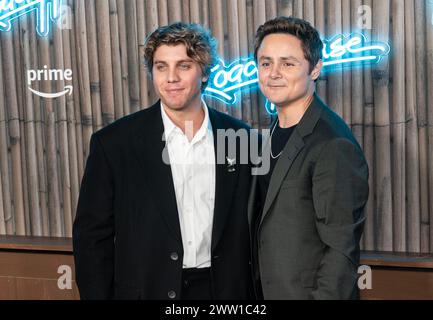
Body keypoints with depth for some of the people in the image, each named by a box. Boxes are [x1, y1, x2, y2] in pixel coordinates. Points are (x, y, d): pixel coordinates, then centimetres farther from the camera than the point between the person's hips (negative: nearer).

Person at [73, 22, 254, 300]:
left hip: (222, 288, 2)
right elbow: (93, 237, -4)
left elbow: (250, 229, 5)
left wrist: (251, 292, 2)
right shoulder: (113, 143, -8)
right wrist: (98, 295, -8)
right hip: (146, 289, -1)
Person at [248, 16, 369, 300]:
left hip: (307, 291, -8)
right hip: (266, 289, 8)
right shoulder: (276, 133, 5)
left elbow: (341, 251, -22)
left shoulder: (334, 146, -21)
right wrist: (255, 289, 10)